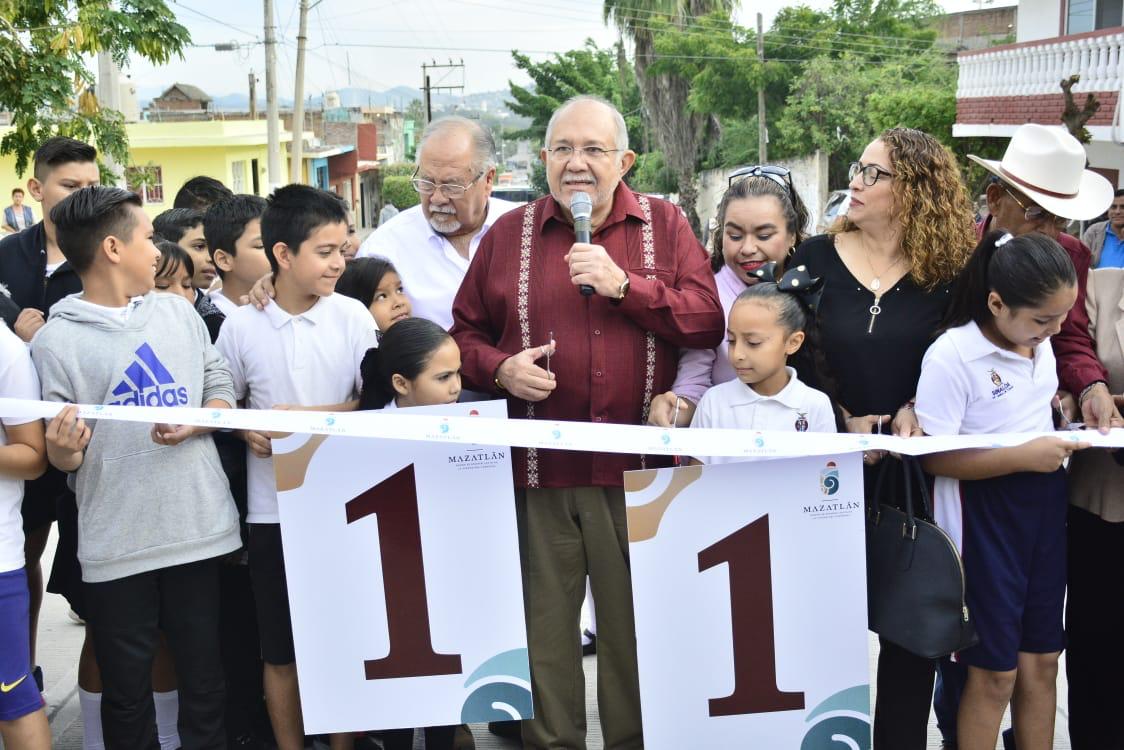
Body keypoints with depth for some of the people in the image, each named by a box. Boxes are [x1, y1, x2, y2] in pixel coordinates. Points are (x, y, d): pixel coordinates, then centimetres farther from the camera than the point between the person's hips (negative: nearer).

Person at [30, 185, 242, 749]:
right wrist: (63, 449, -26)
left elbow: (221, 388, 10)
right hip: (116, 546, -3)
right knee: (127, 692, 11)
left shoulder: (178, 311, 8)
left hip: (200, 529, 3)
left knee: (203, 680, 12)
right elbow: (62, 458, -4)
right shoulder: (56, 340, -5)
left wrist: (195, 422, -10)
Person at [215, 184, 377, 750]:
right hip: (271, 507, 0)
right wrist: (245, 429, -11)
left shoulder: (352, 317, -4)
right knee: (281, 649, 11)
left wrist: (314, 419, -13)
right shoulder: (241, 326, -4)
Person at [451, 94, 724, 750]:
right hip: (539, 471, 1)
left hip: (636, 470, 0)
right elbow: (465, 332, 13)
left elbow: (708, 322, -4)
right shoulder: (509, 234, 9)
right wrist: (500, 368, -7)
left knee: (635, 624, 9)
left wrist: (624, 284, -13)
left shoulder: (665, 224, 6)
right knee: (543, 627, 9)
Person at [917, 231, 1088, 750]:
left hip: (1045, 504, 7)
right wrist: (1024, 457, -25)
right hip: (984, 514, -7)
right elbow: (934, 458, -21)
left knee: (1042, 659, 14)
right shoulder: (951, 357, -19)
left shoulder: (1040, 342, 4)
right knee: (995, 670, 4)